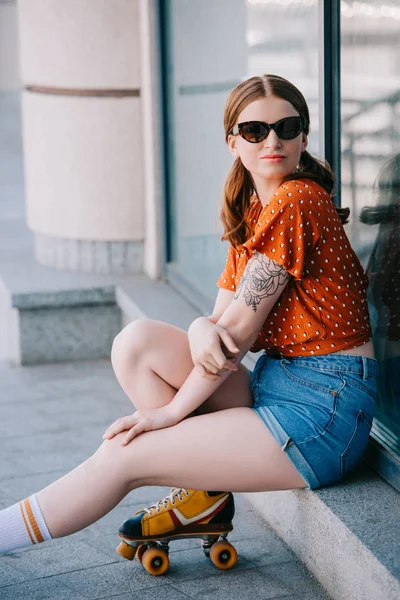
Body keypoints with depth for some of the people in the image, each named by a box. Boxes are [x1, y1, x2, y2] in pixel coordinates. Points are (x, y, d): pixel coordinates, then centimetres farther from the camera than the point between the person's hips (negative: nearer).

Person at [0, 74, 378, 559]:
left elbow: (241, 326, -15)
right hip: (274, 383, 8)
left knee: (120, 457, -8)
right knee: (136, 341, -4)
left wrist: (173, 409, -7)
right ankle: (201, 495, 2)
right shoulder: (250, 210, 13)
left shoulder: (296, 200, -15)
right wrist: (201, 330, -17)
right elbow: (223, 319, 9)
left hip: (321, 409, -8)